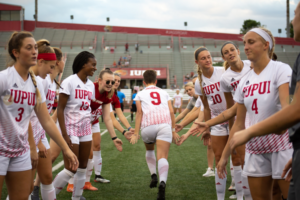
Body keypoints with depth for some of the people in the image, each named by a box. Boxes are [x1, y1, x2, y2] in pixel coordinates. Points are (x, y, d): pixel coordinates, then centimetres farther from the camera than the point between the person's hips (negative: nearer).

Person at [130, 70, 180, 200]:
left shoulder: (140, 94, 19)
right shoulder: (164, 93, 24)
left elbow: (139, 112, 6)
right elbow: (171, 112, 15)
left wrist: (136, 133, 2)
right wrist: (174, 131, 20)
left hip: (148, 126, 0)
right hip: (165, 125, 0)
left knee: (149, 149, 29)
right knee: (163, 156, -9)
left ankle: (153, 175, 17)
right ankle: (162, 182, -32)